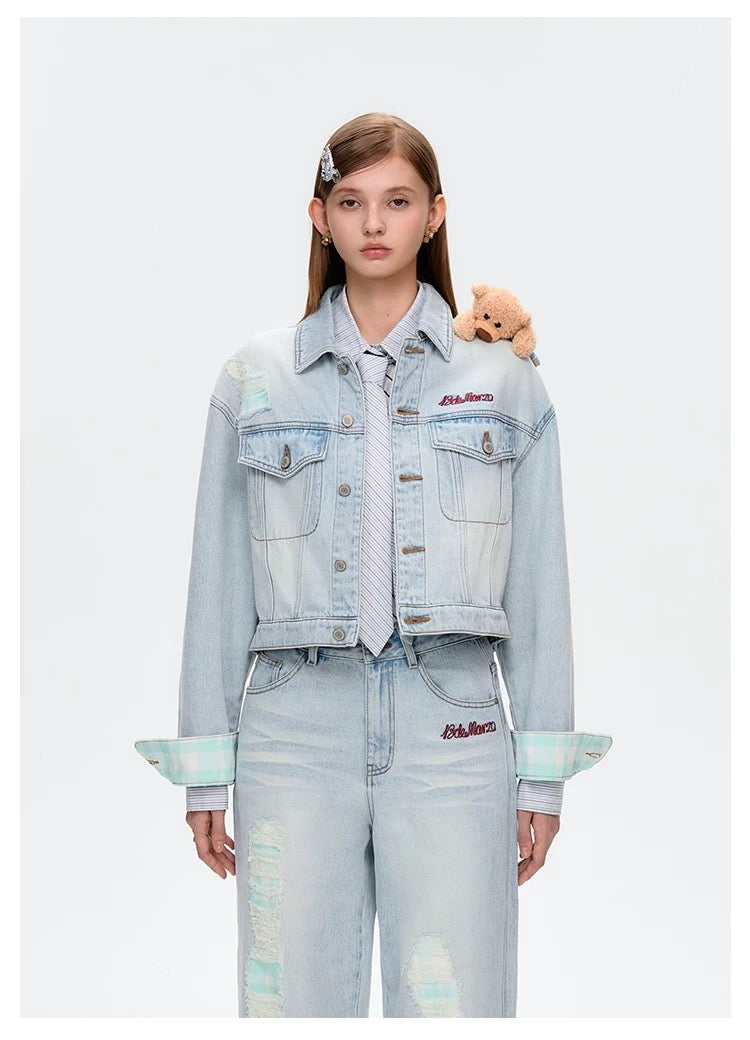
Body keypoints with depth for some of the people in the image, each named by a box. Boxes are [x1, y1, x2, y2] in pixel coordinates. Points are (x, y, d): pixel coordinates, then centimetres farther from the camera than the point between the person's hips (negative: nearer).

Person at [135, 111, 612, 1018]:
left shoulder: (504, 376, 8)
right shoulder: (253, 379, 9)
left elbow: (537, 581, 7)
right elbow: (219, 580, 8)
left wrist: (543, 768, 3)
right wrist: (203, 767, 6)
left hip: (453, 732, 0)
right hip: (294, 730, 1)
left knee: (455, 1005, -1)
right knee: (291, 998, 3)